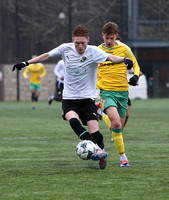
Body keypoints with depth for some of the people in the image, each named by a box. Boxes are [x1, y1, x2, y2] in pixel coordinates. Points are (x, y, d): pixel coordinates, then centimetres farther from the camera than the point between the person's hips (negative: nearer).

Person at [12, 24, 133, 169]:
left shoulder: (93, 51, -9)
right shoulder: (65, 49, -1)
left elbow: (110, 58, -26)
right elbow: (47, 55, 15)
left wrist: (124, 60, -46)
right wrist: (26, 63, 16)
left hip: (87, 98, -2)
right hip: (69, 98, 2)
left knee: (94, 132, -13)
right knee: (72, 119, -30)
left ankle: (102, 154, 19)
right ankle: (97, 149, -30)